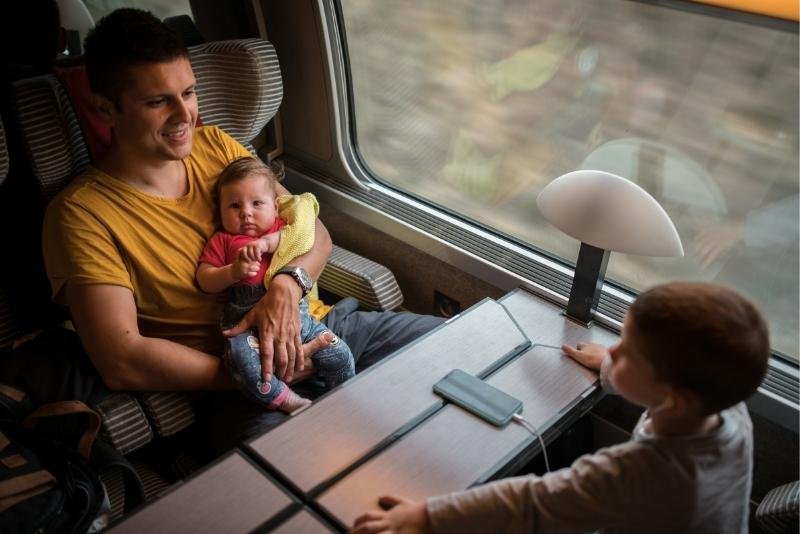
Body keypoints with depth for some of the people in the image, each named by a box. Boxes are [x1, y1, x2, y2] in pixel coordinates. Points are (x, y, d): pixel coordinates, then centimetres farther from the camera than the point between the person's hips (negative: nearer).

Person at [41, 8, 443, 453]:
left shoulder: (214, 144, 8)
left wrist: (286, 287, -15)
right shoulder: (82, 212, -8)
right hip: (224, 379, -6)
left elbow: (315, 231, 7)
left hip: (310, 323, 7)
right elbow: (122, 362, -16)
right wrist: (259, 373, -16)